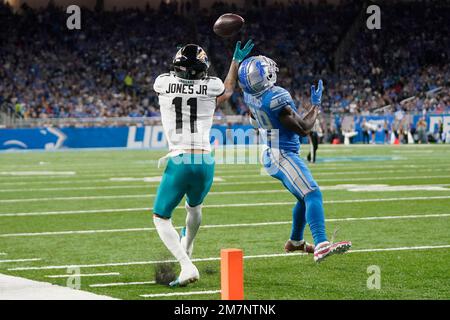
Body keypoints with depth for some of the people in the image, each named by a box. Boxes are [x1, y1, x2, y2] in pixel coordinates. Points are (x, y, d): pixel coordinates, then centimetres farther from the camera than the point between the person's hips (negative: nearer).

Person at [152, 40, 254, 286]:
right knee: (194, 207, 31)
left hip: (178, 162, -3)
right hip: (205, 161, 3)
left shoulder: (163, 83, 0)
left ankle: (186, 266, -12)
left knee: (161, 217, 8)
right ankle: (186, 249, 57)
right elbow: (228, 90, 29)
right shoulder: (211, 87, 2)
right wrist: (236, 61, 40)